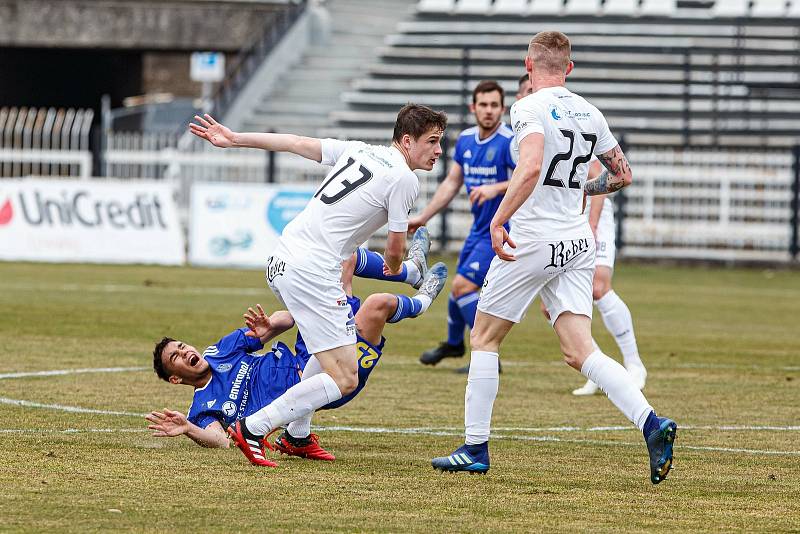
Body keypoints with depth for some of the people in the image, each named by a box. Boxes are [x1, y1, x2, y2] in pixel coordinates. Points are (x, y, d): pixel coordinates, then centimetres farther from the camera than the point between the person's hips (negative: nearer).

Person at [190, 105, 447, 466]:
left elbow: (297, 143, 18)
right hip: (313, 272, -9)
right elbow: (395, 249, 1)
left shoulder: (358, 150, 15)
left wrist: (234, 139, 24)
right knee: (344, 379, -9)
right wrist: (393, 267, 25)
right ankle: (252, 429, -13)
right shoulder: (404, 180, -6)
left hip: (280, 264, 9)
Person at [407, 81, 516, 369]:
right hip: (479, 229, 8)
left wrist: (497, 188, -41)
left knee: (463, 285, -18)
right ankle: (454, 344, 48)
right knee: (460, 286, 21)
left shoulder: (509, 141, -19)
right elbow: (451, 183, 16)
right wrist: (423, 218, 16)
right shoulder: (465, 140, 5)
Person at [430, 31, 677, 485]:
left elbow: (530, 168, -28)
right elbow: (623, 175, 19)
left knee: (485, 338, 10)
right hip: (579, 243, 6)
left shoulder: (531, 108, -10)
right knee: (581, 352, 0)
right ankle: (651, 422, -20)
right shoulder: (589, 113, 10)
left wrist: (499, 219, -25)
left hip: (533, 240, -6)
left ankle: (475, 449, 11)